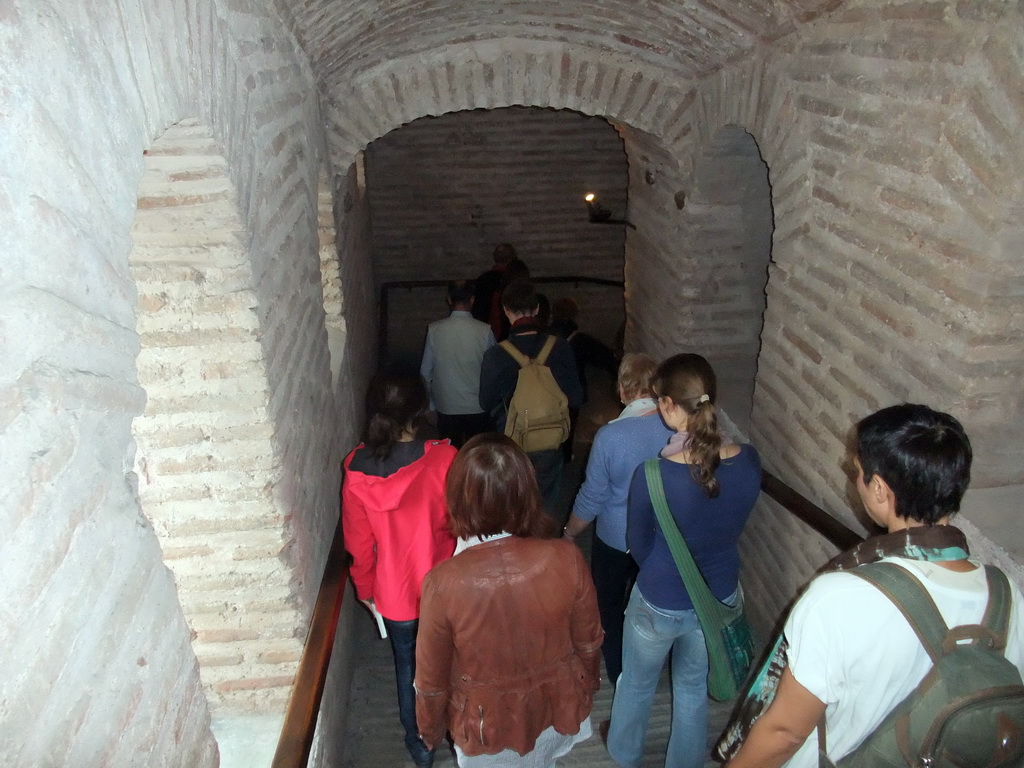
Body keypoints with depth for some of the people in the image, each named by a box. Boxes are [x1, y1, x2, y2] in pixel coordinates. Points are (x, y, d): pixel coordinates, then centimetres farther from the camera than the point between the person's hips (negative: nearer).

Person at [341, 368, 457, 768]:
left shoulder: (356, 470, -18)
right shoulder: (444, 458, -25)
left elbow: (359, 544, -7)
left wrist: (366, 590, 9)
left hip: (393, 592, 1)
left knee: (407, 662, 26)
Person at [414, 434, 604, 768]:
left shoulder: (444, 584, -33)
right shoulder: (565, 560, -28)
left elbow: (432, 677, -17)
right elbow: (589, 641, -10)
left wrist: (430, 728, 5)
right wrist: (588, 686, 13)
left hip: (489, 723, -1)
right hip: (557, 707, 2)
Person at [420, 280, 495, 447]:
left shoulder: (434, 330, -6)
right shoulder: (485, 331, -10)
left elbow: (426, 371, 1)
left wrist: (431, 403, 13)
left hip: (446, 408, 1)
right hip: (479, 408, -1)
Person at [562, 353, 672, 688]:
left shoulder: (609, 436, -28)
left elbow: (592, 497, -18)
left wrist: (569, 532, 0)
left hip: (615, 539, -3)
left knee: (610, 606, 23)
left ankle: (617, 671, 40)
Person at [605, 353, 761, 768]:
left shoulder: (653, 475, -31)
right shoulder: (749, 460, -20)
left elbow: (638, 545, -12)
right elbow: (730, 523, -1)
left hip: (660, 603, -3)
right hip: (720, 597, 3)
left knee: (636, 684, 27)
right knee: (694, 688, 29)